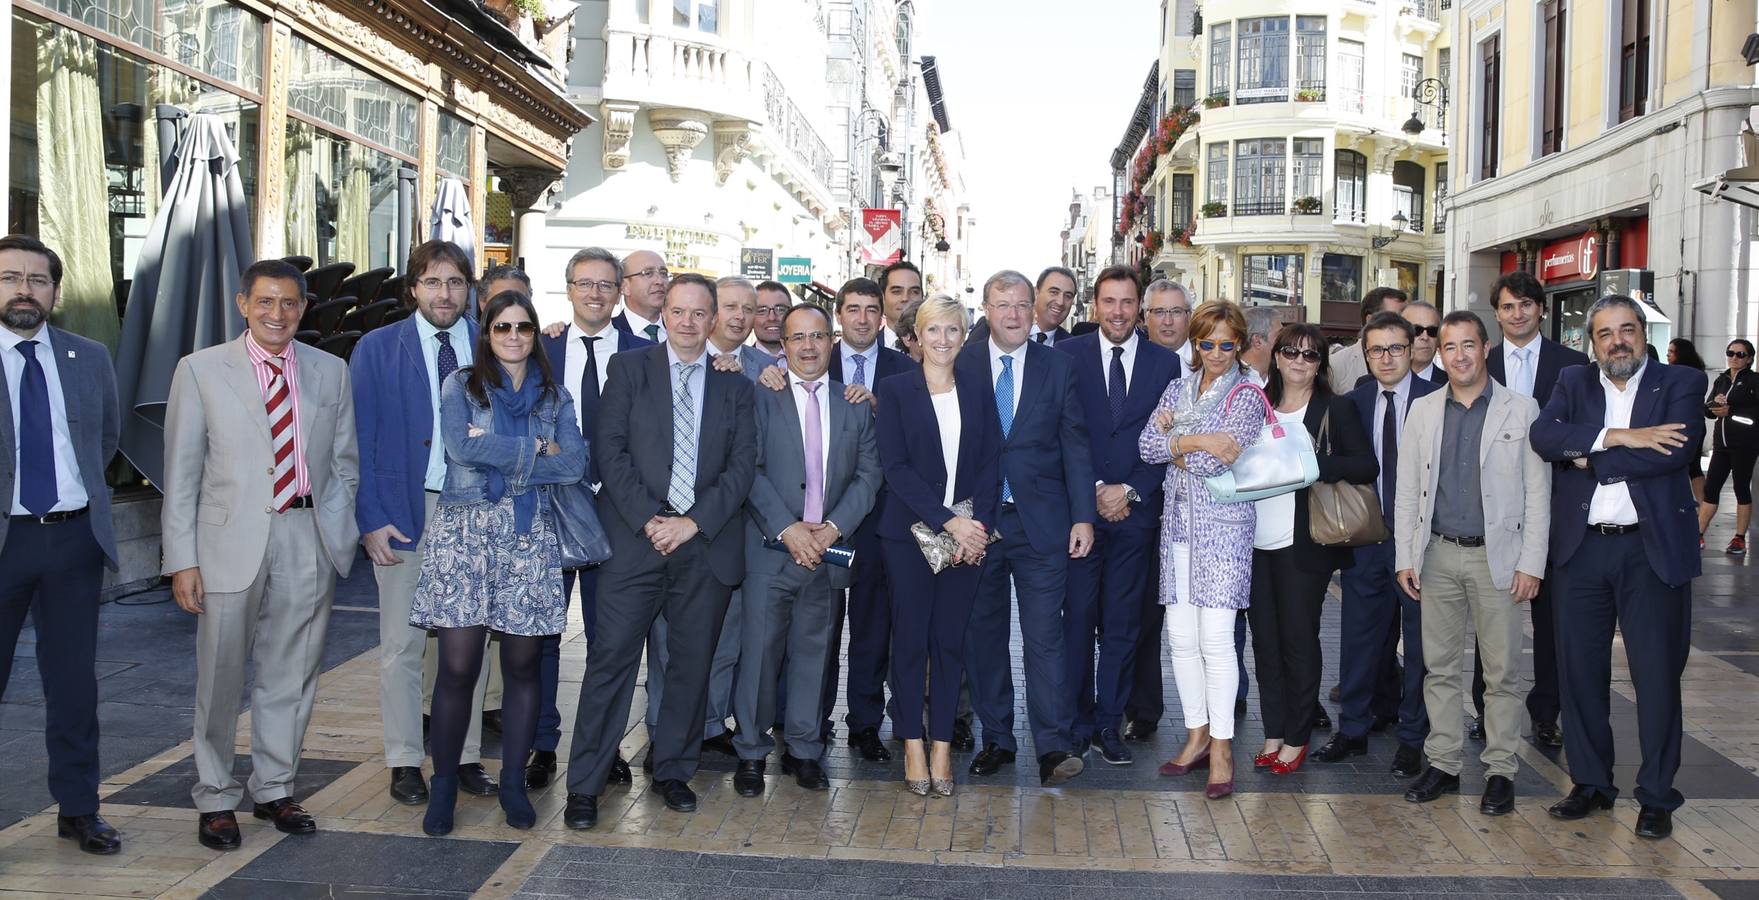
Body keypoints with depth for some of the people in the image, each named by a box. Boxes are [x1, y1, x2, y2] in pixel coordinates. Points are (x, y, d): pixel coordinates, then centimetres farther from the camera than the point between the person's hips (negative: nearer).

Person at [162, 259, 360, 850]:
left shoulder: (331, 371, 9)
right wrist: (182, 559, -5)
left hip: (309, 537, 2)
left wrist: (339, 532, 2)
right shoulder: (201, 370, 2)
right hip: (232, 537, -2)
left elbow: (345, 462, 13)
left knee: (292, 673, 10)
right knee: (220, 675, 4)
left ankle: (274, 789, 26)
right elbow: (181, 474, 0)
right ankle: (215, 798, 22)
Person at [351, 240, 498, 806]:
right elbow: (359, 440, -1)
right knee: (402, 645, 5)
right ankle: (405, 763, 17)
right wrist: (371, 520, -10)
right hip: (404, 513, -2)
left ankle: (466, 758, 20)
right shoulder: (377, 349, 1)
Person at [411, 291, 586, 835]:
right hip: (465, 532, -2)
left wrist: (499, 459, -8)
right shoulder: (460, 386, 8)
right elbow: (462, 448, -11)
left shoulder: (554, 396, 13)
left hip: (529, 537, 2)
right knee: (458, 665, -5)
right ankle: (444, 786, 11)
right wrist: (535, 450, -6)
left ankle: (513, 783, 17)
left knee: (523, 665, 4)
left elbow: (574, 464, -3)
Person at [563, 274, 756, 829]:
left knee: (692, 664, 9)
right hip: (636, 537, -2)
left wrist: (694, 521, -10)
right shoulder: (628, 368, 6)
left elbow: (743, 464, 3)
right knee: (612, 659, -3)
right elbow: (609, 449, -2)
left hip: (707, 543, 2)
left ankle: (673, 772, 25)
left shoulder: (734, 384, 11)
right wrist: (648, 519, -12)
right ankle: (584, 787, 7)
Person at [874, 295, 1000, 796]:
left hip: (969, 534, 2)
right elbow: (895, 467, -7)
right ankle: (912, 745, 13)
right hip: (910, 531, -2)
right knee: (910, 638, 1)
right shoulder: (894, 390, 1)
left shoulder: (977, 389, 10)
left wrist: (979, 523, -9)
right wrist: (948, 522, -14)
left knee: (950, 639, 4)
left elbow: (991, 462, 5)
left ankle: (942, 746, 13)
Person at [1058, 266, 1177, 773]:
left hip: (1135, 511, 1)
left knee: (1122, 625, 7)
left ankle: (1110, 723, 17)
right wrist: (1093, 492, -8)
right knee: (1076, 621, 1)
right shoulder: (1067, 356, 3)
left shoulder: (1165, 363, 7)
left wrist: (1130, 492, -7)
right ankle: (1077, 723, 12)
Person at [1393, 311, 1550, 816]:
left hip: (1496, 556, -3)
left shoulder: (1521, 410, 0)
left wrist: (1531, 564, -8)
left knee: (1502, 671, 3)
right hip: (1438, 555, 3)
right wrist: (1405, 557, 3)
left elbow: (1537, 494, -2)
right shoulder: (1422, 411, 8)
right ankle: (1442, 764, 18)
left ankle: (1500, 771, 14)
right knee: (1438, 666, 8)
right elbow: (1407, 491, 9)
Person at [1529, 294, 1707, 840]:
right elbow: (1544, 436, -10)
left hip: (1653, 549, -2)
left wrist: (1590, 460, -10)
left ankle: (1657, 796, 17)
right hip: (1582, 549, 3)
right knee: (1580, 671, 9)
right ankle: (1591, 784, 23)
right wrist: (1617, 437, -20)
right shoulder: (1573, 383, 9)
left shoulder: (1681, 384, 1)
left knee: (1658, 676, 3)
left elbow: (1676, 452, -16)